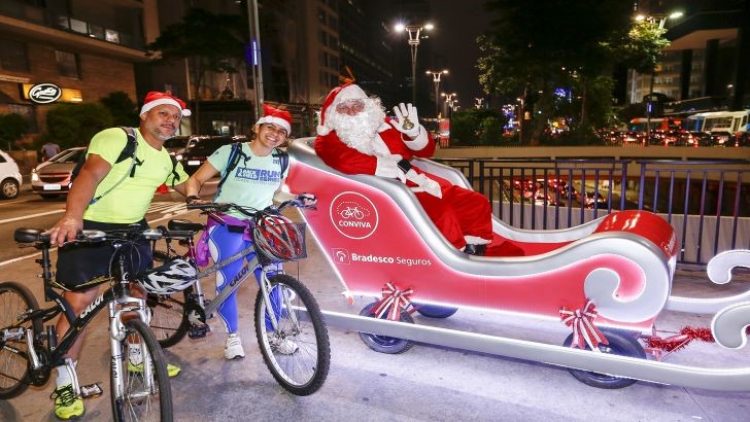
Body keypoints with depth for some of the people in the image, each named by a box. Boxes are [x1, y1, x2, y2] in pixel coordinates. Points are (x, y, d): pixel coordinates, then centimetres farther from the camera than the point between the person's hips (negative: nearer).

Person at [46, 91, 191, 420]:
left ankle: (137, 358, 35)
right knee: (78, 304, -6)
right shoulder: (116, 138, -18)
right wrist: (72, 216, -50)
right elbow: (90, 174, -34)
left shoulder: (168, 159, 6)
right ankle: (66, 384, 11)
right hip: (88, 228, -7)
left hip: (132, 229, 7)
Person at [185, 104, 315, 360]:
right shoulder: (230, 152, -8)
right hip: (226, 226, -3)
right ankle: (232, 336, 15)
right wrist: (193, 198, -24)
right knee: (228, 280, -7)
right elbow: (197, 178, -4)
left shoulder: (282, 161, 4)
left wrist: (301, 198, 1)